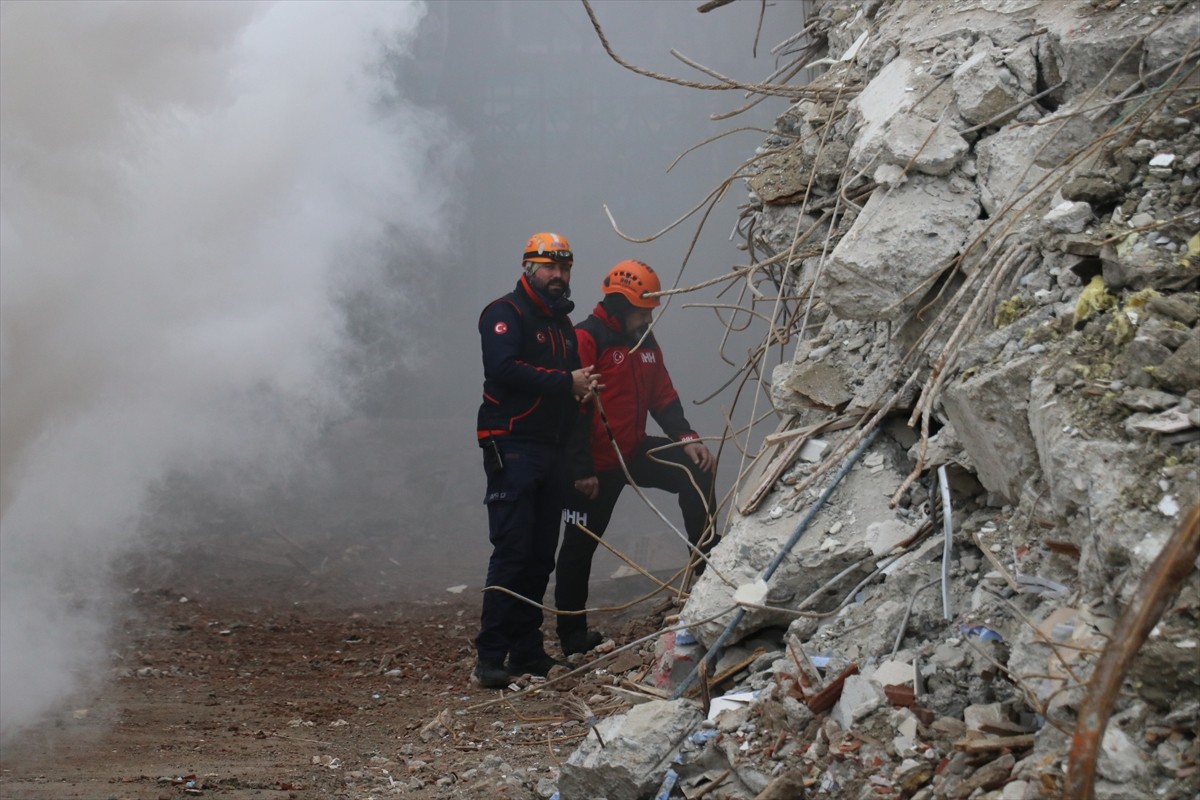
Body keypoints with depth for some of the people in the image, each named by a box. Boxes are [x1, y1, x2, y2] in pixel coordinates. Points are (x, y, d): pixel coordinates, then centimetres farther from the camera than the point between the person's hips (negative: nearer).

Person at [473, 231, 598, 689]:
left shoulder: (561, 322, 22)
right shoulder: (505, 313, -4)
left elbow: (571, 383, 26)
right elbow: (504, 368, -20)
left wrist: (583, 389, 3)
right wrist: (566, 382, -17)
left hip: (551, 450, 8)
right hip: (512, 447, -8)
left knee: (541, 555, 7)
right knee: (512, 550, -13)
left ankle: (528, 651, 12)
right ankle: (491, 656, -13)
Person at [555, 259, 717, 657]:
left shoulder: (644, 341, 10)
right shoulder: (586, 339, -16)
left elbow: (663, 397, 13)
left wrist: (687, 439, -5)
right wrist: (581, 471, -23)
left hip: (634, 451, 7)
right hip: (596, 465, -7)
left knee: (695, 469, -11)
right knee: (580, 545, 1)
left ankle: (708, 564, -6)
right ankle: (572, 635, 11)